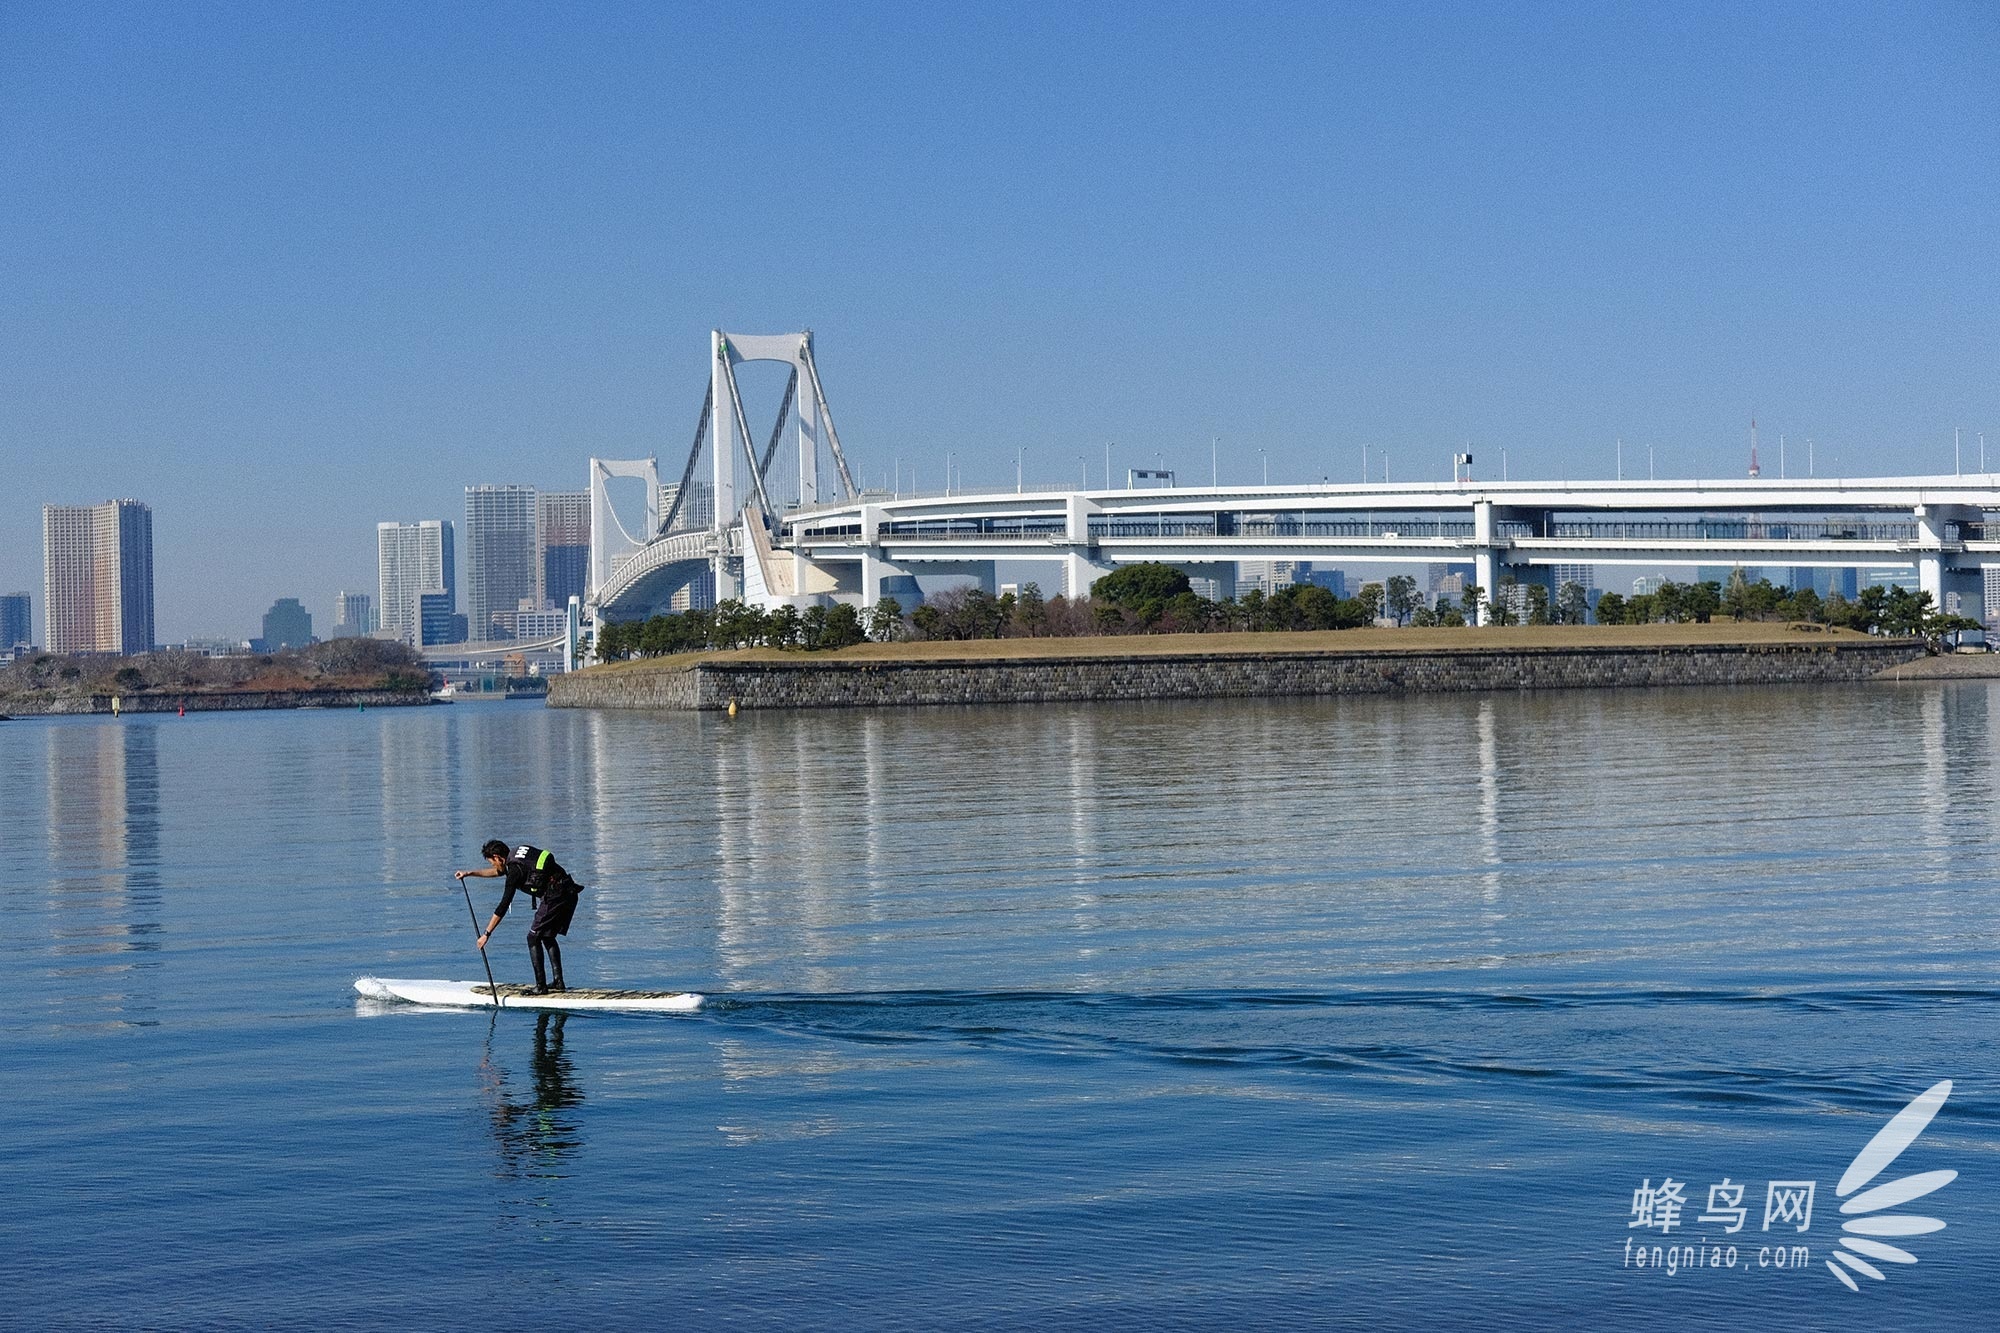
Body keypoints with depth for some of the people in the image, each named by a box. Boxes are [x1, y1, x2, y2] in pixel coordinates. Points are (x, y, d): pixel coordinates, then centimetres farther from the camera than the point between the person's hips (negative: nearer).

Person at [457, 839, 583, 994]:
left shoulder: (515, 869, -9)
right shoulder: (517, 853, 17)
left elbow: (503, 906, -10)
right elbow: (498, 872, 36)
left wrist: (487, 934, -5)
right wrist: (469, 873, 39)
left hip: (555, 898, -9)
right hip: (570, 895, 9)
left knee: (533, 938, 1)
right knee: (548, 937, 20)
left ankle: (541, 986, -3)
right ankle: (558, 981, 15)